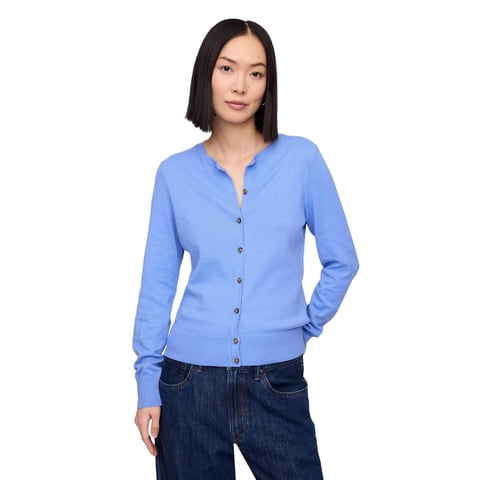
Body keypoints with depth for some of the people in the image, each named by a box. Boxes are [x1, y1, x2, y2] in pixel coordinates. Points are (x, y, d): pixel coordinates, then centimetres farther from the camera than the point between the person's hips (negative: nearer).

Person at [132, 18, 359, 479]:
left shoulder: (302, 159, -2)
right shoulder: (175, 173, 1)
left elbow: (341, 261, 6)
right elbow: (157, 284, 4)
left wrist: (306, 327, 4)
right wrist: (147, 382, 2)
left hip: (277, 384, -1)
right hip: (190, 381, 1)